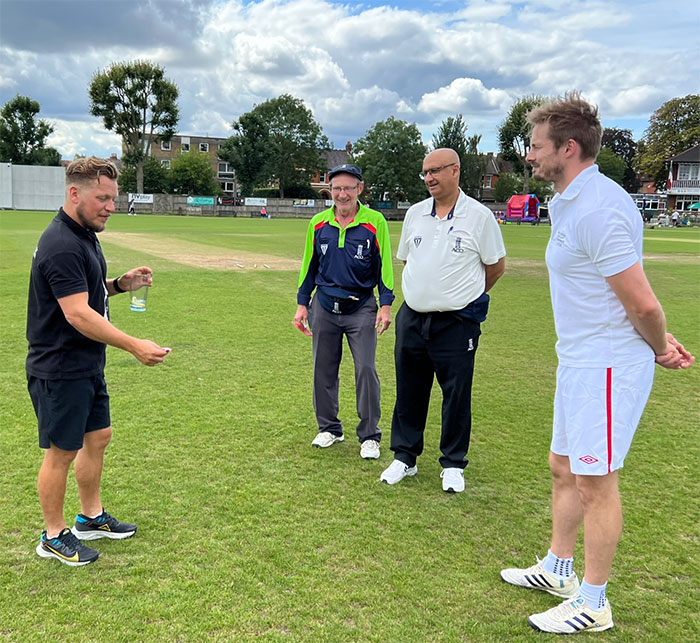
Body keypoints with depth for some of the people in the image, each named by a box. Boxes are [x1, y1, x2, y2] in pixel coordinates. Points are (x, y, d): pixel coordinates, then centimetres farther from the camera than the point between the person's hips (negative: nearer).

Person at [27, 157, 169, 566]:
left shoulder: (85, 235, 9)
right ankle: (54, 536, 21)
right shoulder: (62, 245, -23)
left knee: (98, 437, 18)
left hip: (88, 366, 10)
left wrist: (120, 284, 2)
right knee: (62, 452, 4)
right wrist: (135, 346, -28)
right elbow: (78, 314, -28)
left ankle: (92, 517, 35)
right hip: (60, 371, -10)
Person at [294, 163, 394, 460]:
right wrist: (302, 304, 9)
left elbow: (384, 265, -1)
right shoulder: (318, 223, 5)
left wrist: (385, 305, -8)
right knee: (323, 370, 10)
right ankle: (329, 428, 27)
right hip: (324, 307, 3)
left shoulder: (375, 222, -5)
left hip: (361, 308, -3)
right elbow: (309, 265, 12)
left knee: (366, 369, -6)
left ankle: (369, 435, 8)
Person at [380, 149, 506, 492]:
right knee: (408, 390, 11)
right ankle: (404, 457, 26)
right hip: (412, 318, 4)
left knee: (457, 394, 4)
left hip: (457, 322, -4)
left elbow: (496, 266, 4)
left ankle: (453, 464, 20)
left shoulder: (479, 215, -5)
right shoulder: (415, 213, 8)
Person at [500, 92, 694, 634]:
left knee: (595, 483, 2)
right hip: (578, 363, 10)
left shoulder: (597, 208, -22)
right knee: (564, 469, 20)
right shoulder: (566, 204, 12)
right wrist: (660, 341, 9)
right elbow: (641, 304, 16)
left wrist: (659, 349, -3)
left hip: (608, 367, -10)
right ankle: (558, 571, 38)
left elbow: (642, 304, -21)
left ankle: (593, 604, 20)